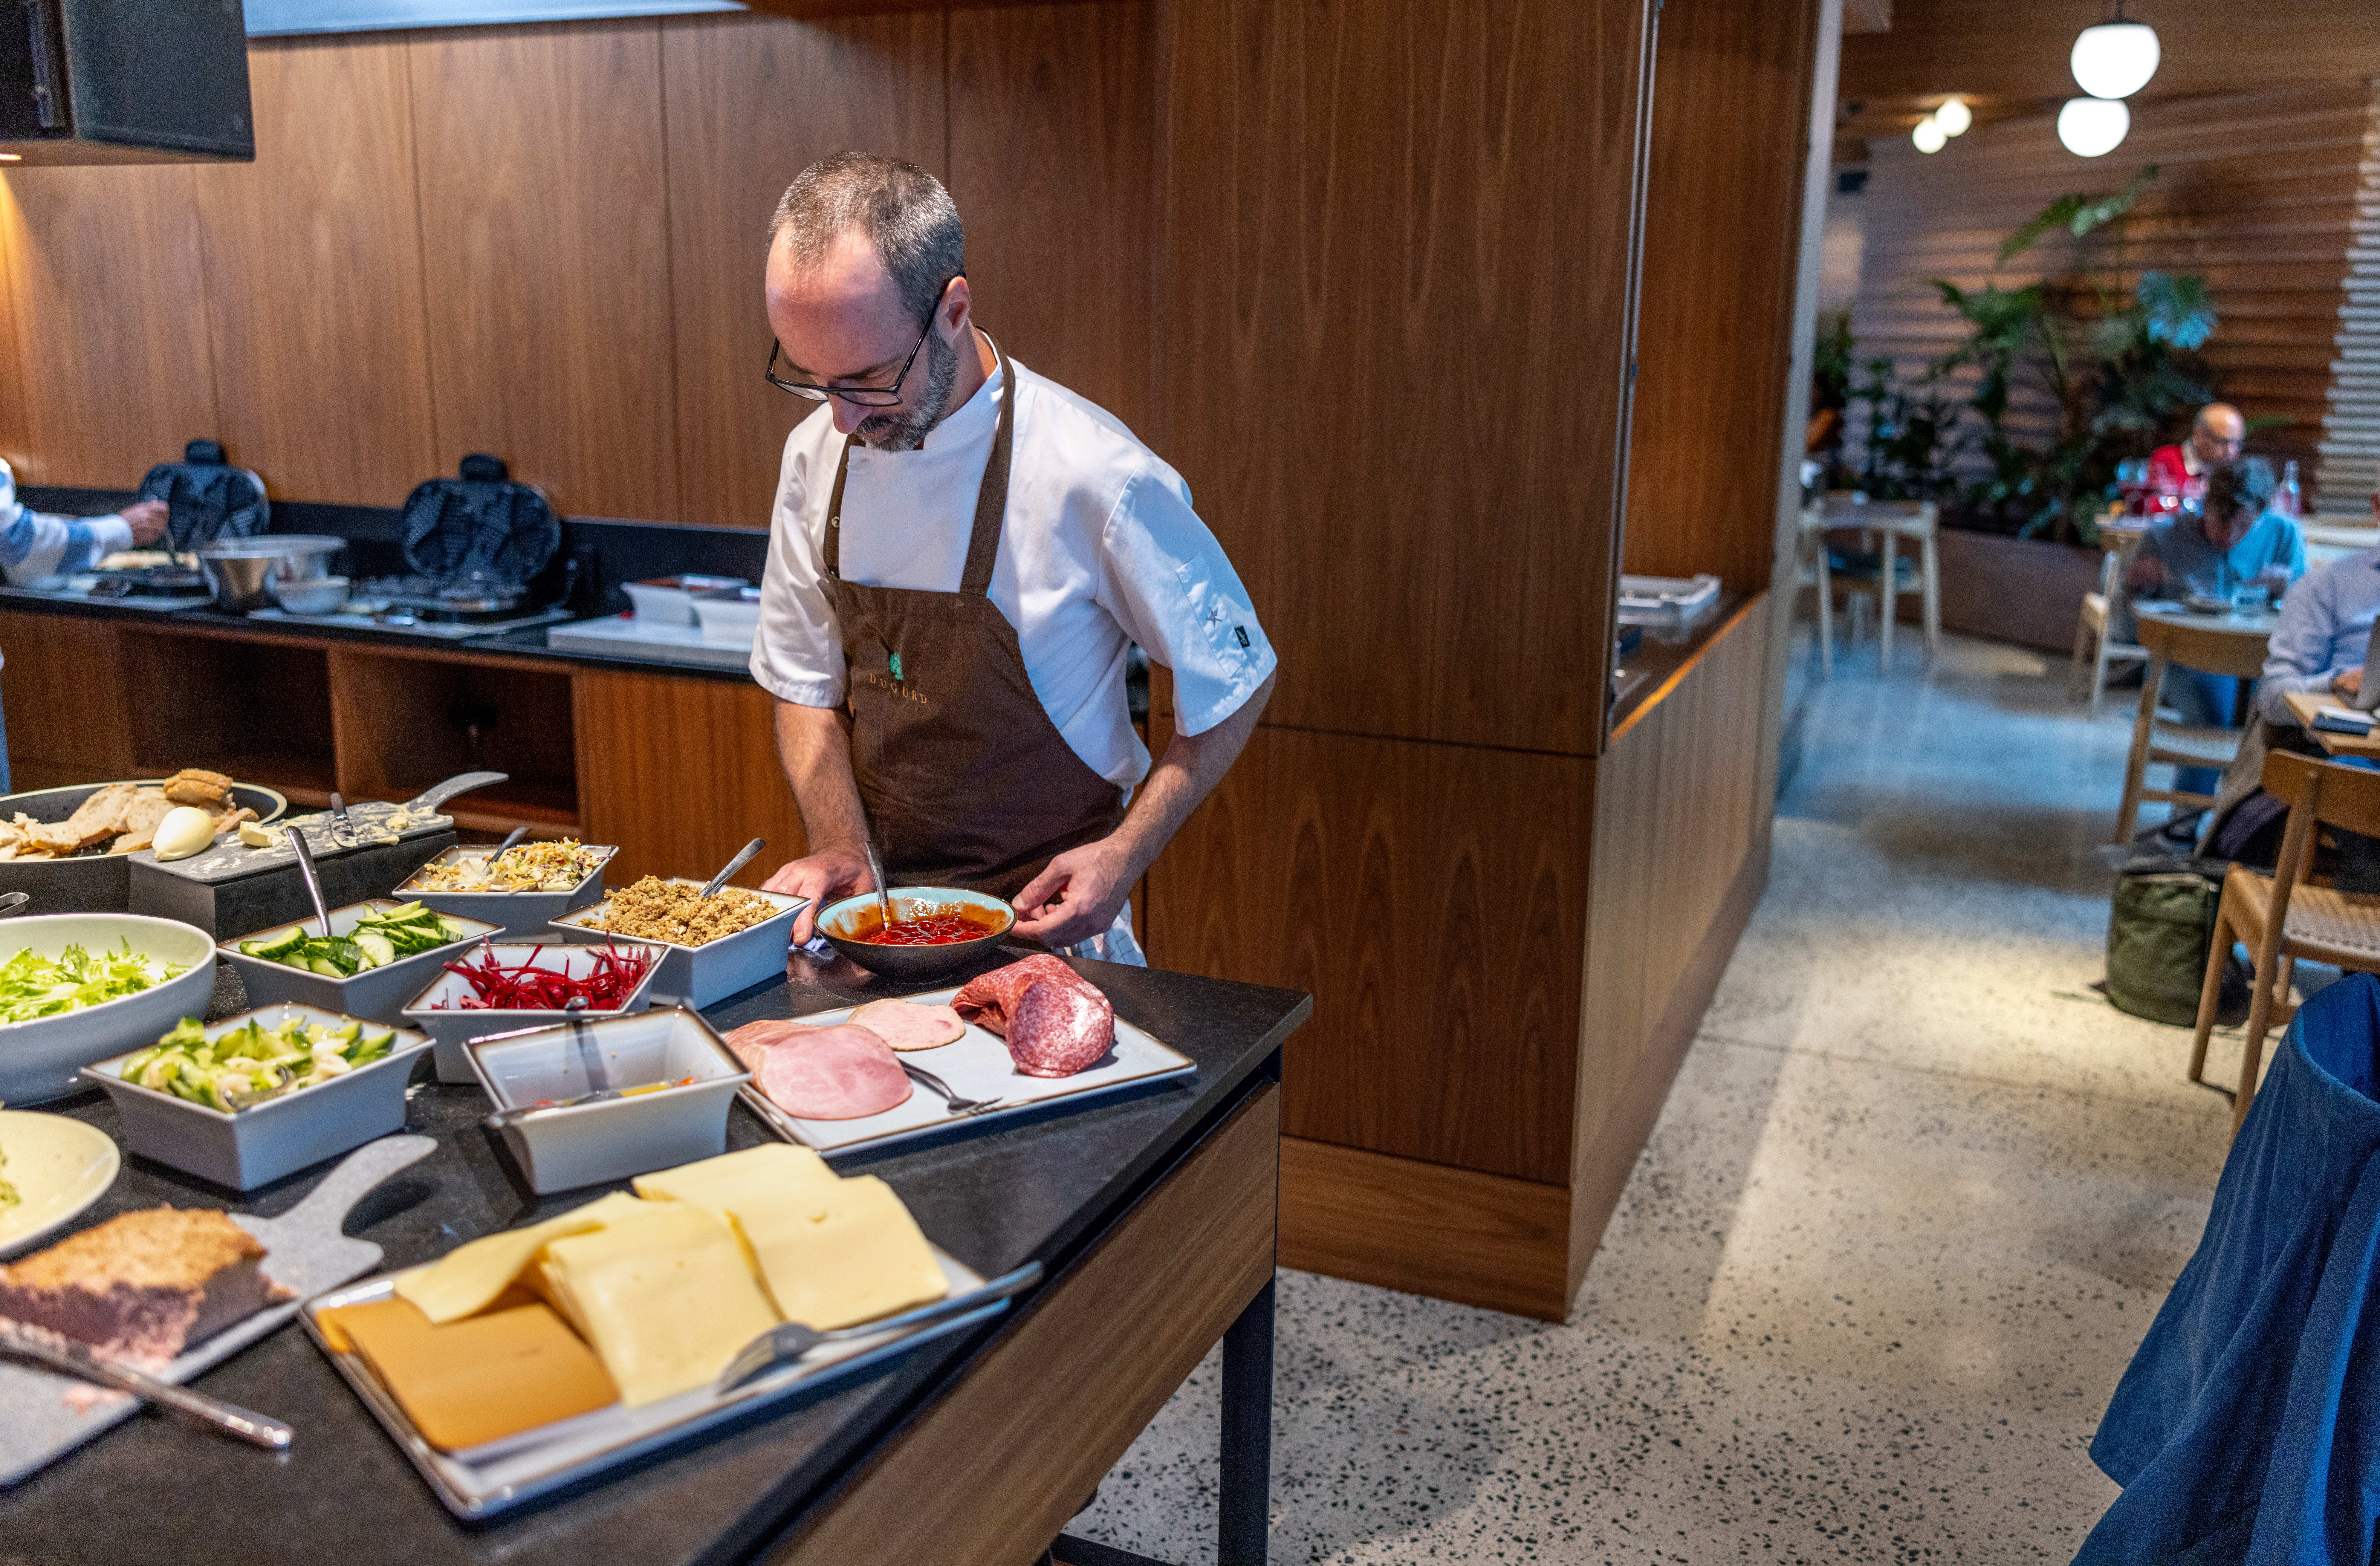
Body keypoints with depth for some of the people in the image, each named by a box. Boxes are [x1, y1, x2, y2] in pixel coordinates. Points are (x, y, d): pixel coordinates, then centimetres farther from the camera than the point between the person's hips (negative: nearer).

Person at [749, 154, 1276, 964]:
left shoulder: (1093, 477, -17)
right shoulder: (817, 455, 0)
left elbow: (1232, 682, -5)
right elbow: (807, 688, 11)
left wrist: (1124, 857, -13)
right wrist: (842, 848, -5)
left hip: (1040, 924, -3)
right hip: (877, 909, 4)